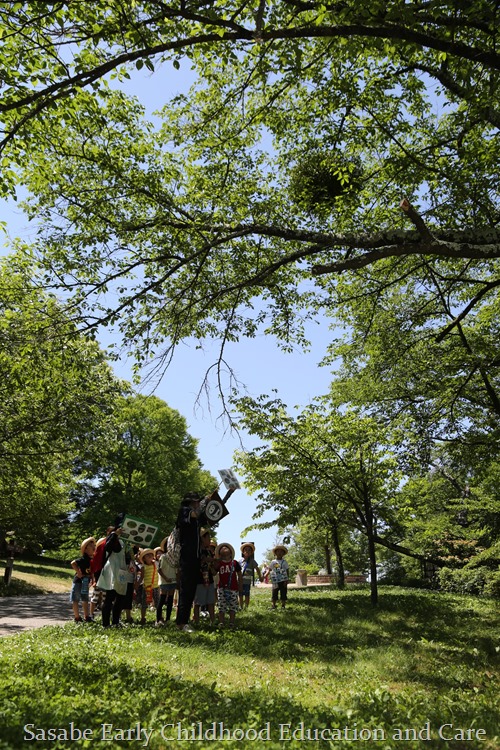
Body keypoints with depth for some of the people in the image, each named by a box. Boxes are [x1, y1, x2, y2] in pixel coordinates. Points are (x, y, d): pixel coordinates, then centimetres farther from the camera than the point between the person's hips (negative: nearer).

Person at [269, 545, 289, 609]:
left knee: (283, 594, 0)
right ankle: (273, 605, 15)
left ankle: (283, 605, 10)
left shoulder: (284, 562, 3)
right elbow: (269, 571, 9)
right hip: (275, 581, 1)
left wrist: (286, 580, -5)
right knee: (274, 594, 4)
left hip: (283, 581, -1)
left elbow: (287, 571, 3)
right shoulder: (273, 562, 4)